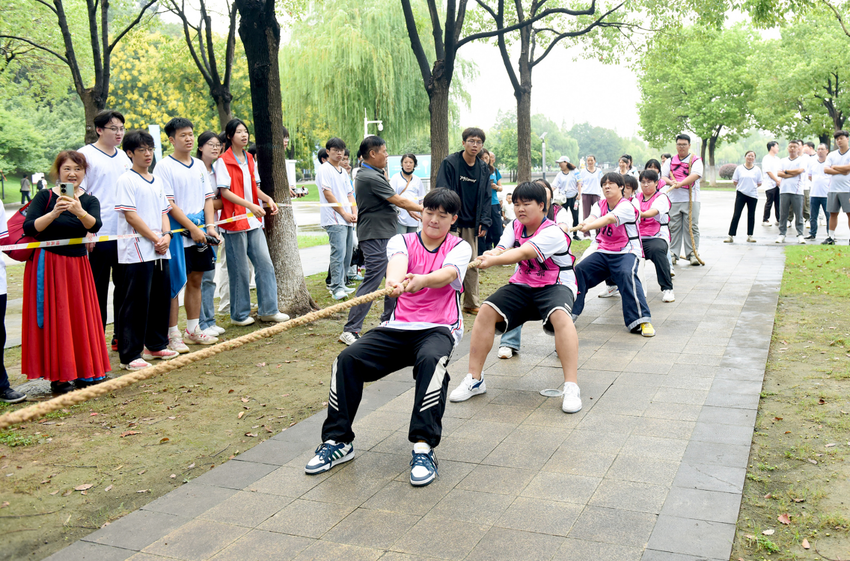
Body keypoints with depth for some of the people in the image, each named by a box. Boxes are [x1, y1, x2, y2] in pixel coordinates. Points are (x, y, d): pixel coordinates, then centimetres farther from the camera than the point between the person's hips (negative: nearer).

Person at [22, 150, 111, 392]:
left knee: (81, 317, 7)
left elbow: (95, 225, -16)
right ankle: (58, 377, 6)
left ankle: (83, 371, 19)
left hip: (77, 265, 3)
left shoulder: (90, 201, 4)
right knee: (54, 320, -1)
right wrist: (54, 213, -27)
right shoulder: (45, 196, -2)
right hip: (48, 266, -3)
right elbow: (29, 228, -13)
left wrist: (79, 212, -35)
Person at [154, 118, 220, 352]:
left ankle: (193, 330, 23)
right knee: (174, 284, -1)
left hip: (200, 231, 7)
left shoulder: (199, 165, 13)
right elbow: (168, 204, -13)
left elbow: (208, 197, 13)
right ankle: (172, 335, 6)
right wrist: (192, 228, -16)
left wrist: (209, 226, -2)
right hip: (178, 233, -6)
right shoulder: (164, 166, -8)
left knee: (196, 280, 12)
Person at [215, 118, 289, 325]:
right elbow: (225, 192, -14)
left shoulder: (249, 159, 14)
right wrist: (251, 205, -23)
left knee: (265, 264, 4)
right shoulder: (223, 161, -7)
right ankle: (239, 314, 12)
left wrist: (268, 199, 0)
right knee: (239, 270, 0)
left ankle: (269, 310, 12)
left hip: (254, 221, 7)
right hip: (235, 222, -7)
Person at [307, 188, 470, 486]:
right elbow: (398, 260, -16)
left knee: (431, 359, -38)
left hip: (438, 328, -3)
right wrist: (395, 279, -43)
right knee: (348, 359, -19)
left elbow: (448, 273, -19)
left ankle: (424, 447, -34)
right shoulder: (402, 241, 10)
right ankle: (337, 441, -6)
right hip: (398, 326, 3)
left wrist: (421, 280, -44)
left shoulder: (459, 247, 5)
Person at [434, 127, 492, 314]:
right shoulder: (450, 163, -7)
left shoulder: (483, 168, 9)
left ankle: (472, 303, 19)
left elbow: (485, 197, 12)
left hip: (471, 224, 5)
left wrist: (484, 222, 2)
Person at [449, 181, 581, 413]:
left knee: (560, 315, -37)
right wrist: (491, 254, -36)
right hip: (522, 285, 6)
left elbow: (523, 253, -33)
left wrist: (493, 261, -47)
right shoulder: (514, 226, 5)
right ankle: (474, 379, -7)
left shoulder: (553, 232, -18)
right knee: (486, 310, -16)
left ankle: (571, 387, -34)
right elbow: (502, 249, -11)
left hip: (555, 286, -5)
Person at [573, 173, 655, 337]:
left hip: (626, 251, -6)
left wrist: (589, 226, -48)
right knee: (579, 270, -12)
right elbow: (592, 217, -12)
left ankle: (641, 320, -30)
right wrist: (583, 224, -39)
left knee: (627, 274, -33)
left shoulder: (626, 206, -11)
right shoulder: (600, 205, 9)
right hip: (603, 252, 6)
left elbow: (610, 218, -30)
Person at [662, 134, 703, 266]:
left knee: (691, 227, -1)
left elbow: (695, 175, -13)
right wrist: (671, 182, -13)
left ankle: (692, 253, 5)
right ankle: (673, 254, 8)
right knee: (673, 227, 3)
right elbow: (663, 177, 9)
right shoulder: (670, 161, 15)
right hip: (673, 199, 3)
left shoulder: (695, 160, 4)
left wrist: (680, 183, -25)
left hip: (691, 199, -2)